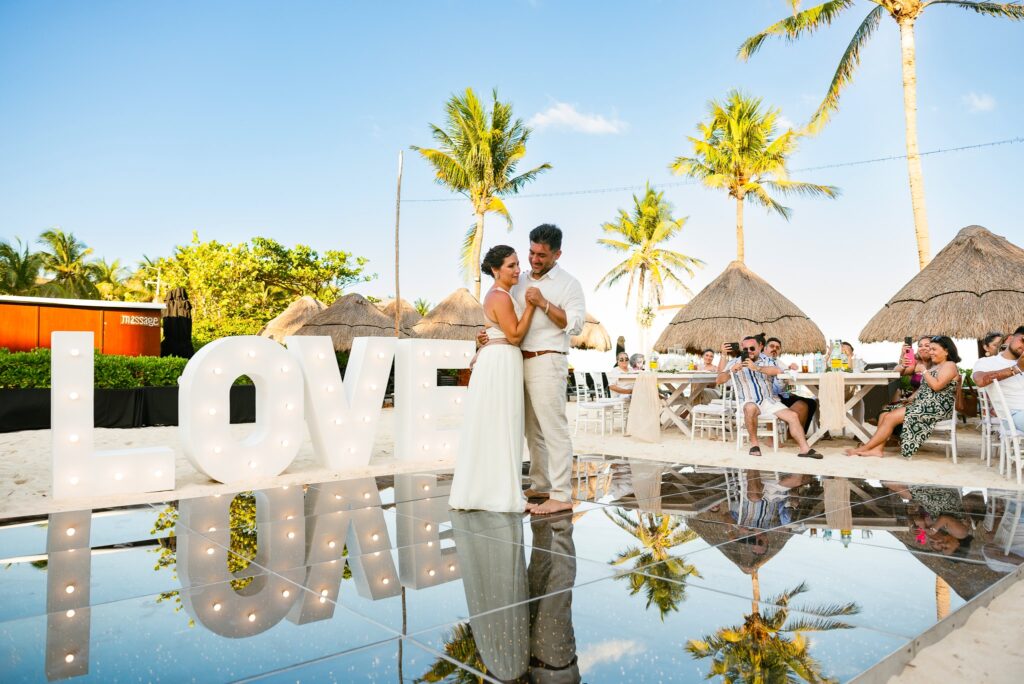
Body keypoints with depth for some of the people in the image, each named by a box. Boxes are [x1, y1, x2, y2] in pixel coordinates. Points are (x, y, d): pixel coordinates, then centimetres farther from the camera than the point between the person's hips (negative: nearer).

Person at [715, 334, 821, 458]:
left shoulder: (767, 360, 7)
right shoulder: (735, 363, 3)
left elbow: (777, 371, -18)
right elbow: (719, 380, -6)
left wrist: (756, 368, -31)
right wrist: (731, 371, -25)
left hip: (768, 401, 3)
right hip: (748, 402, -3)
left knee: (793, 416, -12)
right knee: (751, 408, -38)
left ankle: (805, 449, -6)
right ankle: (754, 443, -22)